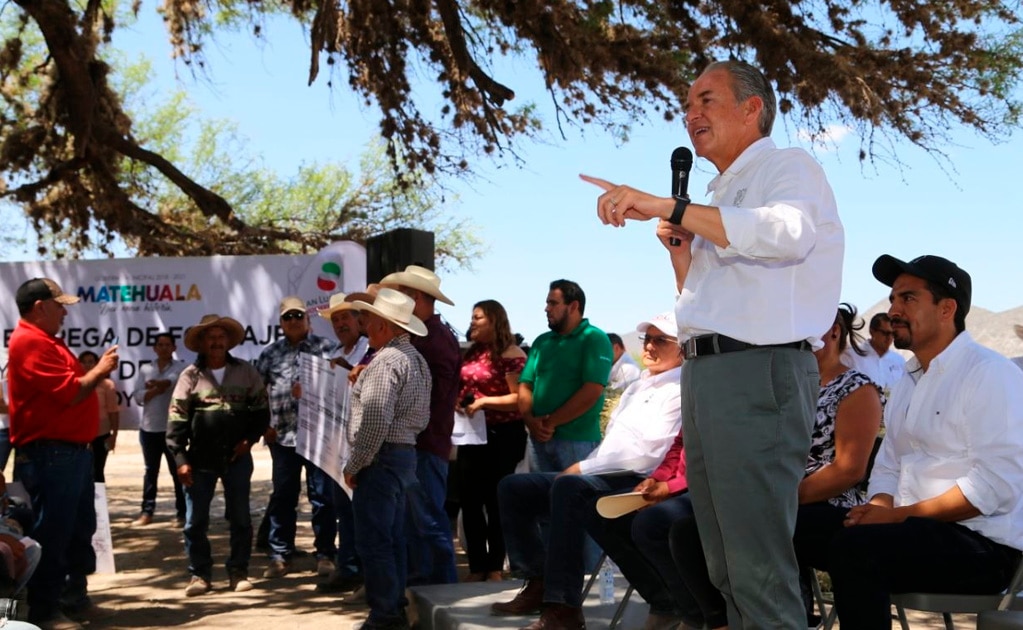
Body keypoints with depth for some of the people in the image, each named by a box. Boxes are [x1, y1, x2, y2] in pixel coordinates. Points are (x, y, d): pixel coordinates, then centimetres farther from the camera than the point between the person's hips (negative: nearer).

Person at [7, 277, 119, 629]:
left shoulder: (46, 341, 19)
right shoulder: (30, 342, -17)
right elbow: (69, 392, -22)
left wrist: (98, 372, 11)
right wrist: (100, 370, -8)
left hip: (70, 450, 11)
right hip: (50, 454, -11)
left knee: (80, 528, 18)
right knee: (51, 534, -5)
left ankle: (76, 594, 30)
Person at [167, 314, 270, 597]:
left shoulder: (246, 372, 3)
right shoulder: (190, 376, -1)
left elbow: (261, 409, 8)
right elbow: (176, 419, -3)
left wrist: (249, 439, -6)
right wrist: (180, 459, -9)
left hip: (237, 457, 1)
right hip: (201, 459, -1)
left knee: (240, 518, 7)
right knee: (195, 520, 3)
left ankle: (238, 571, 18)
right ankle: (200, 573, 15)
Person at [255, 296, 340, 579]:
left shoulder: (327, 348, 3)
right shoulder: (270, 353, 11)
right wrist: (264, 424, 3)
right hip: (283, 436, 3)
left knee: (323, 495, 2)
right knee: (282, 497, 8)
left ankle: (325, 554, 12)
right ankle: (280, 556, 17)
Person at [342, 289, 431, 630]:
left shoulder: (385, 360, -16)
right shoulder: (416, 359, 15)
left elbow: (375, 420, -23)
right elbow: (421, 418, 17)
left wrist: (354, 464, -14)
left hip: (382, 457, -10)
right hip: (405, 452, 10)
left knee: (373, 541, -6)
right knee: (392, 539, 14)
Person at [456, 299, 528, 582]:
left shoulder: (510, 354, -12)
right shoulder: (470, 353, 12)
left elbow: (520, 398, -18)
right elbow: (460, 387, 24)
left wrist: (485, 401, -21)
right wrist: (457, 401, 3)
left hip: (501, 435, -8)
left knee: (495, 501, 1)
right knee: (469, 500, 8)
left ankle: (495, 567, 11)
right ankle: (477, 566, 16)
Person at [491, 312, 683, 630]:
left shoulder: (679, 392, -8)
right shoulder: (638, 385, 24)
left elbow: (646, 452, -19)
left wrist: (584, 467, -14)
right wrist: (585, 467, 6)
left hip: (637, 483, -11)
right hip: (603, 476, 11)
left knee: (568, 487, -39)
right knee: (513, 488, 5)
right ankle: (539, 584, 1)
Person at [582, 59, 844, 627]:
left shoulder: (789, 167, -1)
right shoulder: (720, 200, 26)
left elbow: (789, 233, -25)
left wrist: (668, 206, -27)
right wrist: (679, 246, 13)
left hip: (759, 372, -9)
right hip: (703, 372, 10)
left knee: (760, 570, -11)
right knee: (726, 570, 13)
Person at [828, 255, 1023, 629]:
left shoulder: (989, 373, -10)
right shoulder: (908, 381, 18)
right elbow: (888, 465, 17)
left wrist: (899, 515, -18)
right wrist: (879, 509, -6)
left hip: (982, 544, -8)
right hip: (917, 532, 8)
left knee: (853, 550, -30)